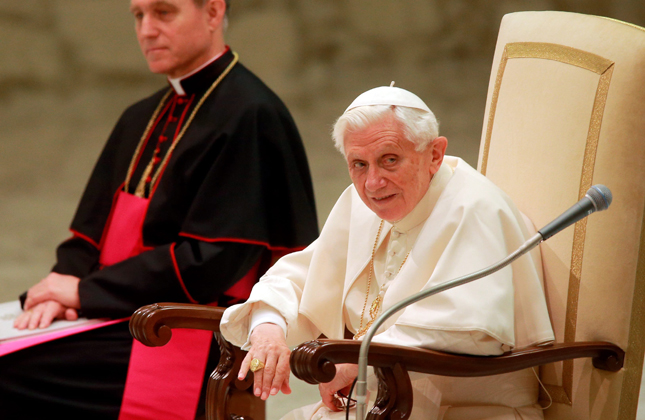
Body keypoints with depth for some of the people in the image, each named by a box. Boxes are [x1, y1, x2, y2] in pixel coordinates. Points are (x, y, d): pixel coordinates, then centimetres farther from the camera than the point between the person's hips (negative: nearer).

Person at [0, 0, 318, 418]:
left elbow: (208, 261, -17)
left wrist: (86, 291, -14)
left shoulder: (250, 116, -10)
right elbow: (90, 234, 18)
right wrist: (61, 290, -4)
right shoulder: (142, 119, 18)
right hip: (123, 314, 9)